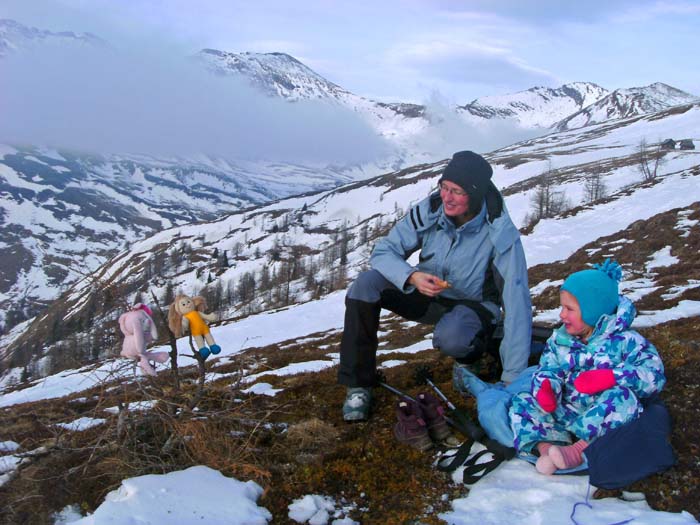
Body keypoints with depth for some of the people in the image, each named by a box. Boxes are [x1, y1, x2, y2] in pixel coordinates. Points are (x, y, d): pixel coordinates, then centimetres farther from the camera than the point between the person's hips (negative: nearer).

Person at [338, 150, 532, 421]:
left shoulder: (500, 234, -27)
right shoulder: (430, 210, -18)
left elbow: (517, 303, -28)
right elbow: (383, 250, -13)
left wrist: (513, 377, -30)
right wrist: (412, 276, -35)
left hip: (473, 305, -3)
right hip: (427, 293, 3)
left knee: (451, 338, -40)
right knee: (365, 284, -24)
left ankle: (474, 351, 1)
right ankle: (358, 384, -13)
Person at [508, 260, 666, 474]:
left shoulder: (624, 340, -6)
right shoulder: (559, 340, 9)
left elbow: (654, 376, -16)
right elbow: (548, 370, 2)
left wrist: (611, 377, -28)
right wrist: (545, 386, -23)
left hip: (603, 419, -4)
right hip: (564, 415, 4)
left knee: (623, 398, -34)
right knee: (521, 402, -12)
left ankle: (579, 449, -36)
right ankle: (546, 446, -38)